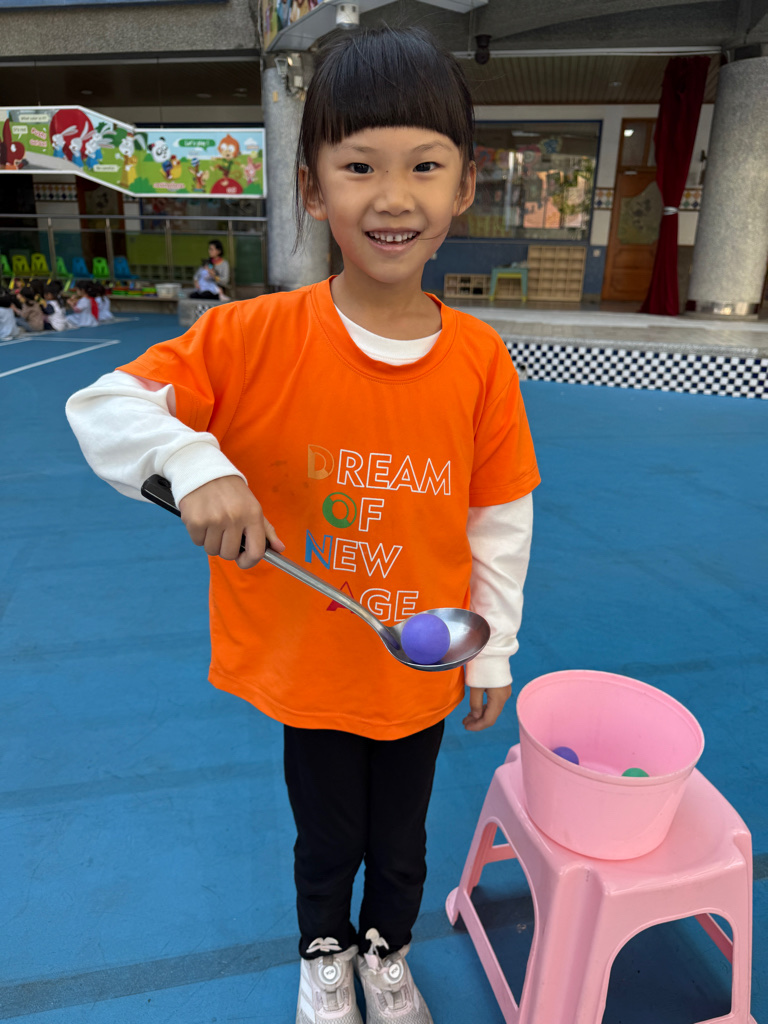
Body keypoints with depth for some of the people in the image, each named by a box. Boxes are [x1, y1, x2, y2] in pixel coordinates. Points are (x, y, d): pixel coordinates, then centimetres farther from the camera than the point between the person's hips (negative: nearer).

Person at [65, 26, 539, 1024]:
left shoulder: (481, 359, -13)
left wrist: (494, 651, 3)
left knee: (401, 842, 26)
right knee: (326, 841, 25)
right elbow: (104, 405, -14)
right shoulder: (255, 336, -18)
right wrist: (194, 466, -33)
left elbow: (502, 519, -4)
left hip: (422, 671, 2)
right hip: (309, 669, -1)